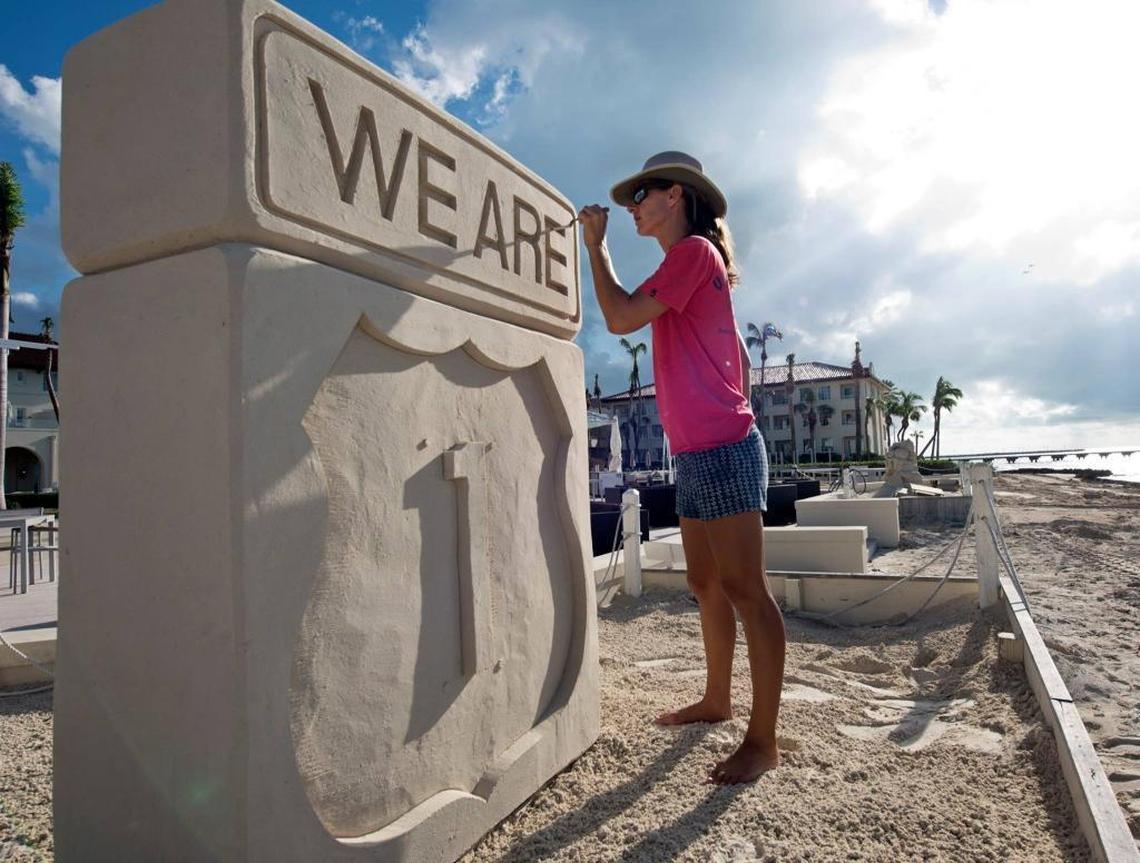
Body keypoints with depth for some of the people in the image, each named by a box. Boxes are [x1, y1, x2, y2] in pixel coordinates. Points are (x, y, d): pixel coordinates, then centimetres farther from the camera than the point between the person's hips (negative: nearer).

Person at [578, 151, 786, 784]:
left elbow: (621, 318, -14)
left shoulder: (695, 250, -6)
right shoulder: (691, 264, 22)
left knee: (745, 591, -6)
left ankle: (763, 740, 3)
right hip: (696, 453, 10)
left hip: (722, 451, -10)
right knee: (707, 586, 16)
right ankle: (717, 699, 30)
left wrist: (596, 246, -2)